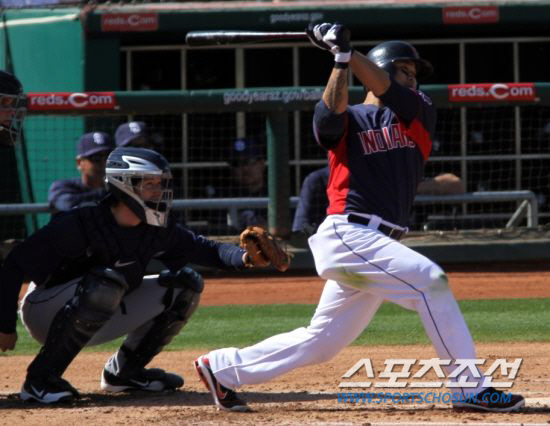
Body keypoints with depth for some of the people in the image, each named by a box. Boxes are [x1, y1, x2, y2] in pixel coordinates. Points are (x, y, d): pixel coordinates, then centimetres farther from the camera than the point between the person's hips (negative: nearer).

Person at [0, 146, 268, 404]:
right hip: (45, 314, -7)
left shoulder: (155, 231, -6)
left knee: (184, 284, 1)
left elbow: (205, 249, 2)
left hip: (98, 323, 7)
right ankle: (40, 379, -28)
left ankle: (124, 372, 10)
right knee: (107, 282, -38)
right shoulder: (79, 225, -26)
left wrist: (243, 257, -19)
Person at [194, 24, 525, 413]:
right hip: (348, 235, -6)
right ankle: (472, 388, -19)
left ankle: (223, 367, 26)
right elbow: (330, 112, -19)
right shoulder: (346, 122, 5)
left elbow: (387, 91, -5)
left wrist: (347, 51, -12)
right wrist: (340, 58, -23)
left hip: (379, 246, 6)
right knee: (429, 280, -22)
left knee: (321, 343, 12)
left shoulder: (419, 113, 15)